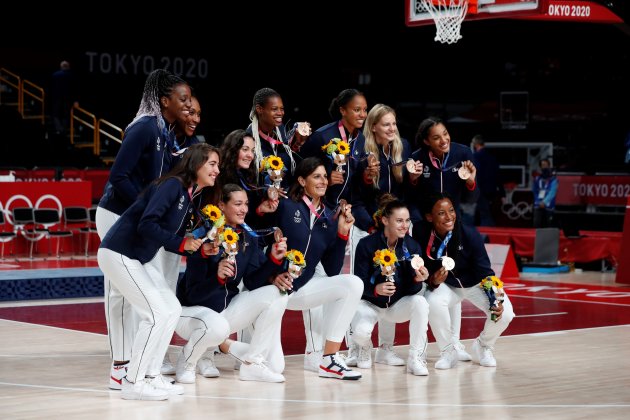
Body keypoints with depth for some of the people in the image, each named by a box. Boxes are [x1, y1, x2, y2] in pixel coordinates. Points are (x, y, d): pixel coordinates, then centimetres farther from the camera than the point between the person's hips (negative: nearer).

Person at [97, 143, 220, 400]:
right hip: (119, 254, -10)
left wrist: (201, 248, -7)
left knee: (172, 310, 7)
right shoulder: (172, 185, -19)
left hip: (143, 258, 10)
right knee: (157, 314, -13)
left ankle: (150, 376, 14)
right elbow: (147, 225, -28)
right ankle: (133, 383, -4)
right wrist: (181, 243, -23)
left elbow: (175, 240, 10)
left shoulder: (195, 197, 8)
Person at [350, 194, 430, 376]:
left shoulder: (412, 246, -7)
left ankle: (416, 358, -18)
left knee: (420, 303, -30)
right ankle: (365, 348, 9)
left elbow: (411, 289, -8)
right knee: (361, 331, -32)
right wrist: (376, 289, -36)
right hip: (369, 302, -2)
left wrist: (418, 280, -31)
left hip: (398, 304, 3)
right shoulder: (367, 245, -15)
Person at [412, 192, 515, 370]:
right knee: (434, 302, -33)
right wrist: (432, 280, -35)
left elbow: (485, 271, -20)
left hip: (475, 283, 0)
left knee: (504, 313, -21)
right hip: (445, 284, 0)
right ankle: (448, 351, -5)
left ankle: (483, 347, 14)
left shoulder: (470, 234, -27)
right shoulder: (421, 233, -25)